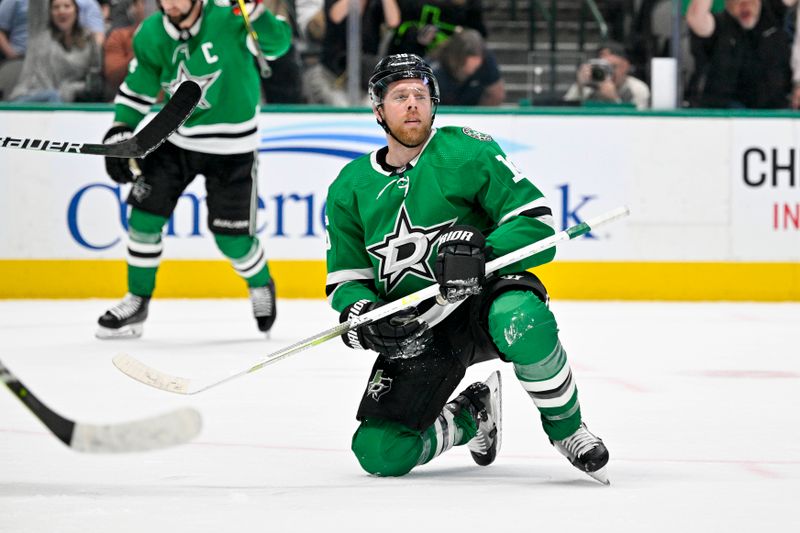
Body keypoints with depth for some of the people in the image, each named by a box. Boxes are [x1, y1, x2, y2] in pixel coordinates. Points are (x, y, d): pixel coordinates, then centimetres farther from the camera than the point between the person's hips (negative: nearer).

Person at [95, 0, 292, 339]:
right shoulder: (153, 35, -5)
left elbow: (277, 43, -30)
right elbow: (136, 90, 7)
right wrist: (119, 133, -1)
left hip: (231, 147, -4)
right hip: (176, 138, 4)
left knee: (231, 237, -2)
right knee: (144, 215, -1)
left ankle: (261, 285, 31)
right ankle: (137, 302, 16)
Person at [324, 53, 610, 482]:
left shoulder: (466, 152, -7)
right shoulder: (351, 189, 5)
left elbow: (534, 222, -13)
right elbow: (346, 277, 10)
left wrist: (481, 253, -31)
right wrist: (363, 315, -13)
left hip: (483, 299, -4)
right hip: (415, 330, 4)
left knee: (520, 321, -42)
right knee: (381, 454, -11)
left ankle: (566, 430, -16)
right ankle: (470, 415, 22)